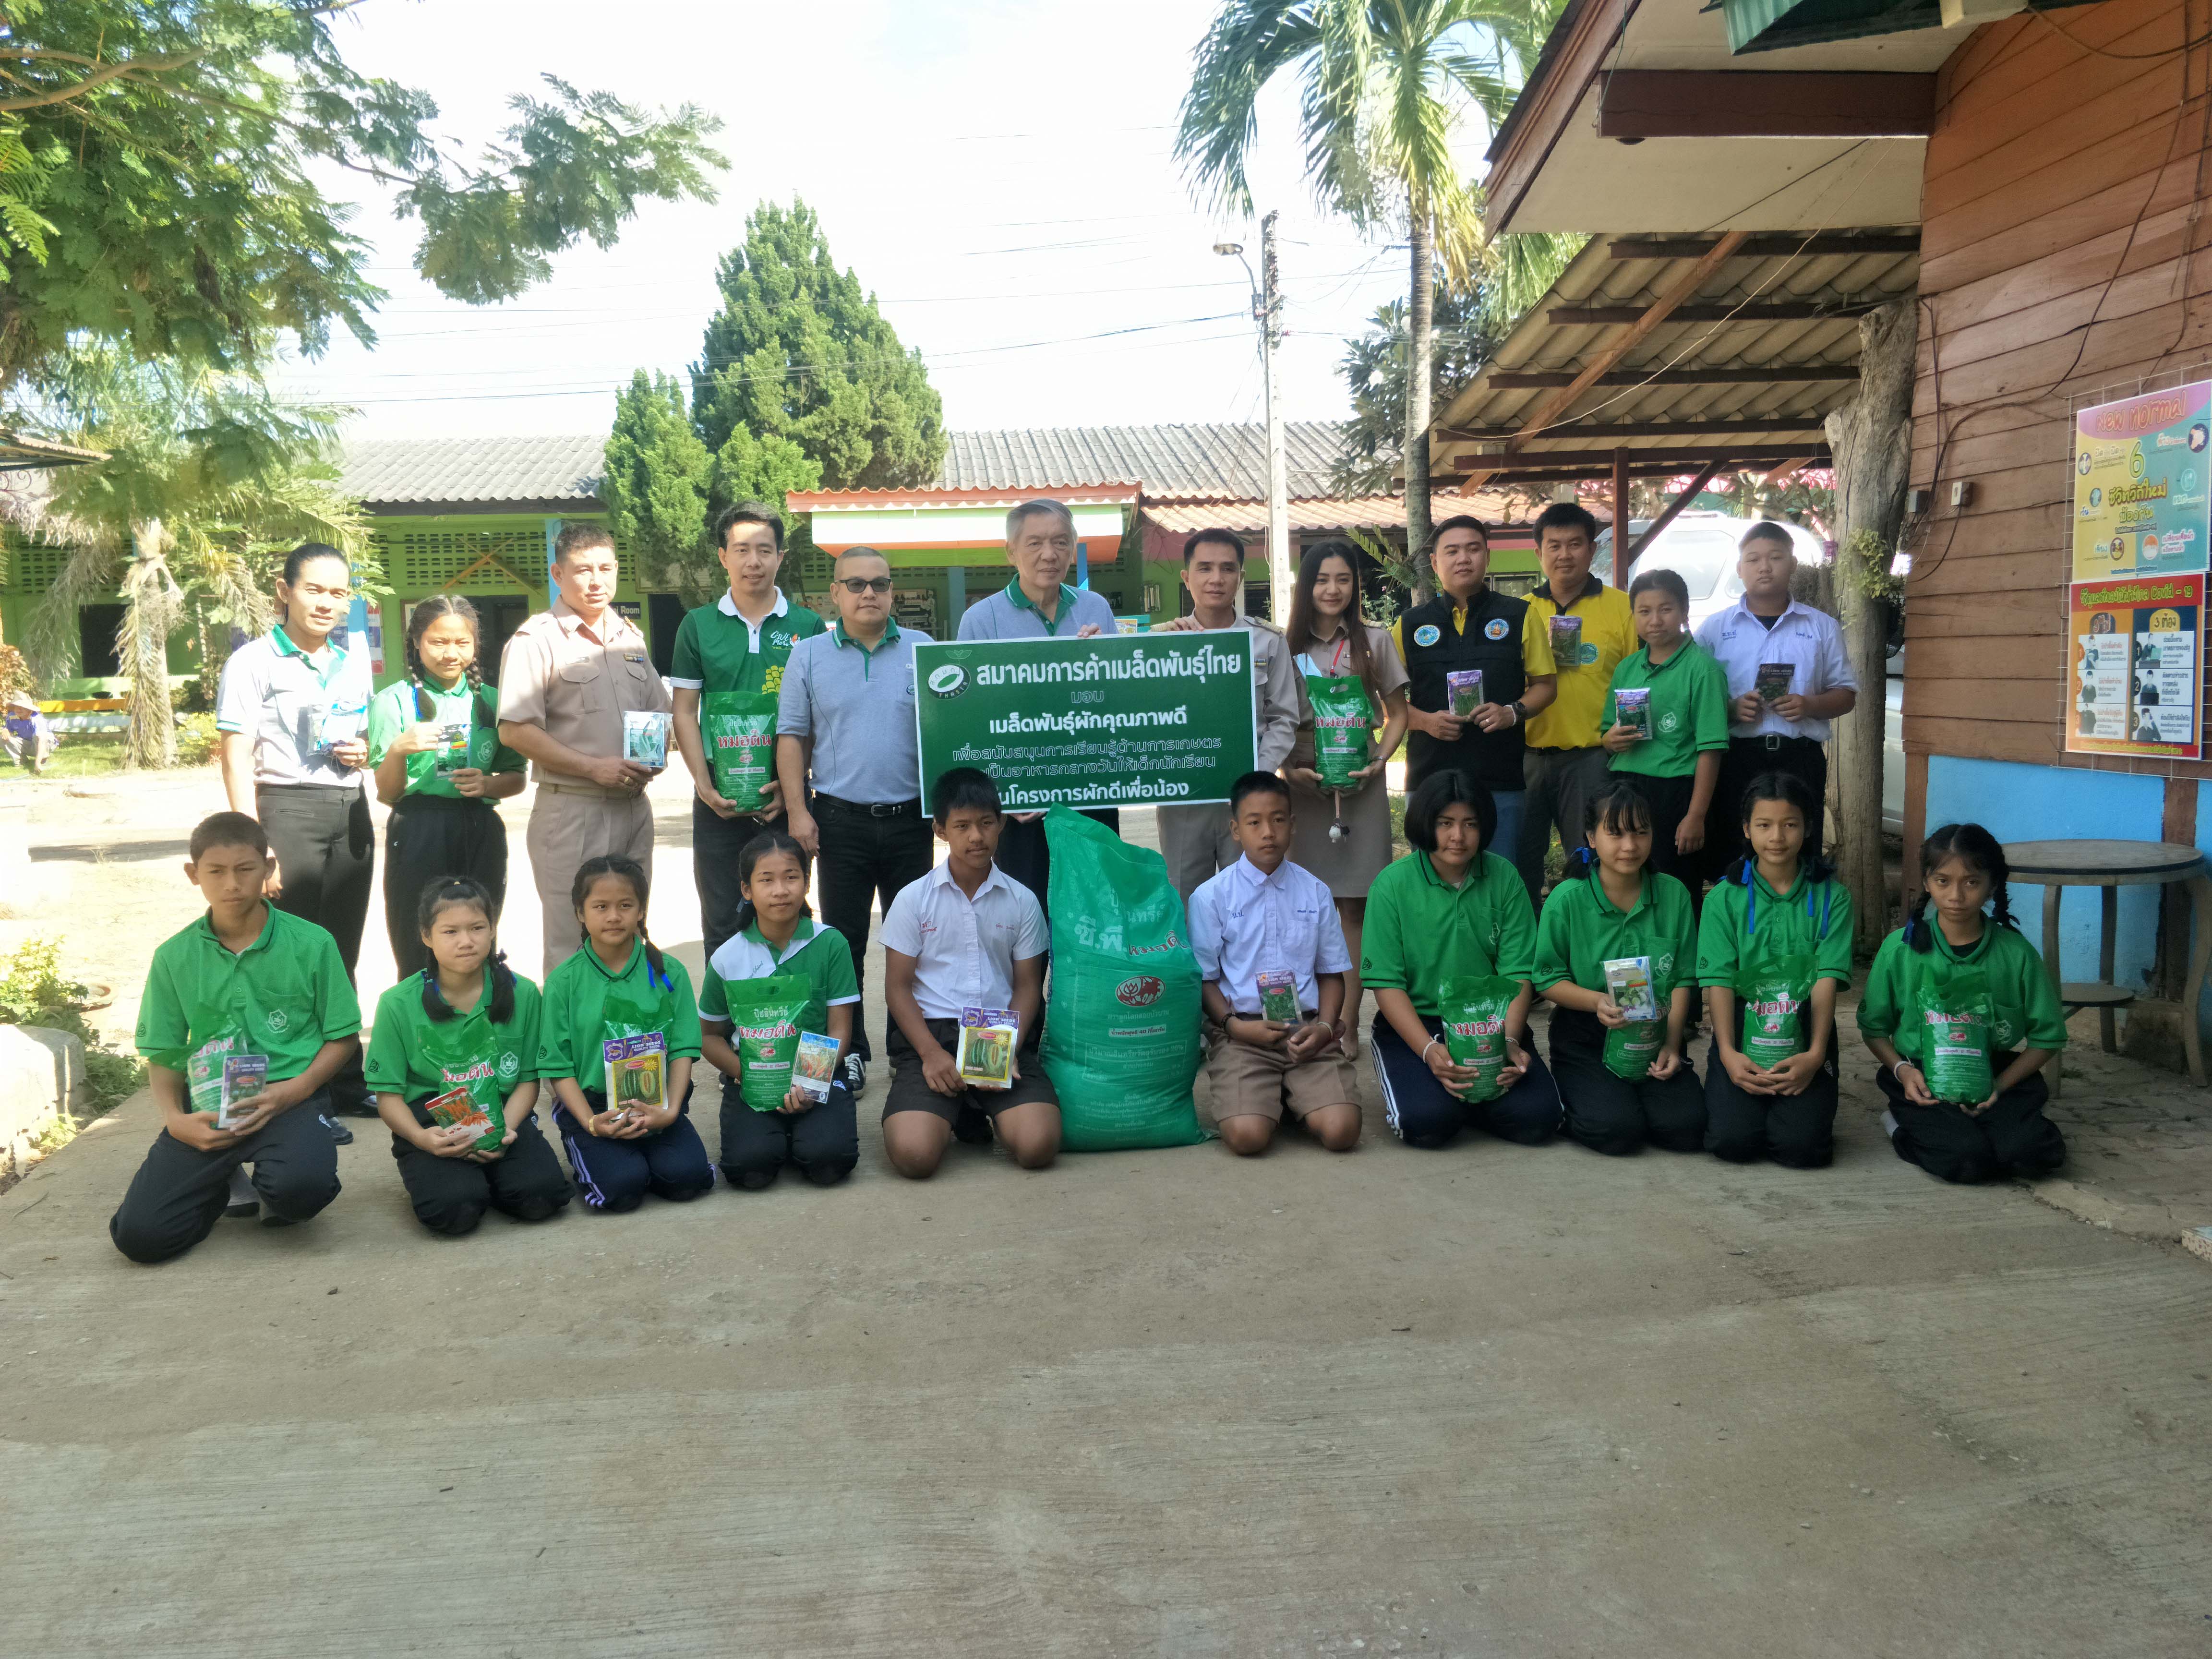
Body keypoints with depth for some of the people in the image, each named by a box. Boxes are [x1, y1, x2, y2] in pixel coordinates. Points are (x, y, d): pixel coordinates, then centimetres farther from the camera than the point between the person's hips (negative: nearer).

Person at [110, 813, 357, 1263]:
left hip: (291, 1098, -2)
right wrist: (174, 1119, -8)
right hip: (207, 1105, 3)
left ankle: (271, 1196, 6)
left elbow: (343, 1037, 3)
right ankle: (227, 1187, 18)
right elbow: (163, 1055, 10)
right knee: (141, 1235, -16)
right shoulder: (174, 957, 6)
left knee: (301, 1187, -35)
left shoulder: (311, 944, -1)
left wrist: (295, 1091, -14)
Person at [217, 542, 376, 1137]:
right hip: (287, 809, -6)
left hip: (350, 811, 6)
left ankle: (345, 1083, 22)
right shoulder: (254, 662, -5)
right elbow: (237, 757, -9)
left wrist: (364, 752, 2)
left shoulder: (354, 664, 13)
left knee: (341, 955, 13)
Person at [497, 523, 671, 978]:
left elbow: (659, 713, 21)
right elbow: (515, 731, -13)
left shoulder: (629, 635, 14)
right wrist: (594, 767, -18)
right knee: (572, 946, -1)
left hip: (634, 807, 6)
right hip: (572, 809, -6)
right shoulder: (536, 639, -6)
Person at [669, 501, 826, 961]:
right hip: (720, 799, 1)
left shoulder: (806, 626, 3)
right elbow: (685, 712, 5)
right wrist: (704, 785, -7)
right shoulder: (698, 626, 5)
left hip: (785, 798, 0)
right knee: (722, 923, 5)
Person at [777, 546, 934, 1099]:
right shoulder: (810, 655, 4)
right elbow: (792, 737, 4)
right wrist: (798, 811, -4)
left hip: (910, 818, 1)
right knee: (844, 942, 5)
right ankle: (847, 1054, 15)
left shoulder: (922, 650, 5)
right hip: (841, 821, -1)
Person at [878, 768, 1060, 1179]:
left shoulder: (1022, 901, 7)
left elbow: (1027, 986, 9)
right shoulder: (913, 899, 3)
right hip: (929, 1034, -1)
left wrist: (1009, 1049, -9)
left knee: (1038, 1146, -23)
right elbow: (898, 988, 3)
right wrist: (932, 1054, -12)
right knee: (914, 1155, -25)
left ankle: (979, 1108, 13)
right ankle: (959, 1109, 13)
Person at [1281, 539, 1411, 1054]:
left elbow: (1397, 715, 10)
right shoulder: (1287, 647, 7)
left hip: (1360, 782, 0)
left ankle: (1349, 1025, 3)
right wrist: (1290, 768, -8)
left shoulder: (1374, 642, 7)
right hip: (1303, 782, 1)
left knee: (1353, 908, -1)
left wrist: (1379, 761, -7)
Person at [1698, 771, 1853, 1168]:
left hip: (1805, 1033, 0)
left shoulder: (1831, 896, 5)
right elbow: (1719, 979, -4)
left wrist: (1815, 1054, -18)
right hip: (1742, 1033, 0)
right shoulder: (1725, 897, 5)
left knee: (1801, 1145, -20)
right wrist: (1728, 1053, -18)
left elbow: (1828, 978, -4)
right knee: (1732, 1139, -21)